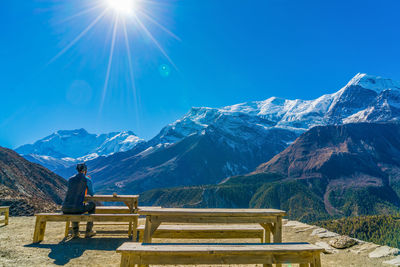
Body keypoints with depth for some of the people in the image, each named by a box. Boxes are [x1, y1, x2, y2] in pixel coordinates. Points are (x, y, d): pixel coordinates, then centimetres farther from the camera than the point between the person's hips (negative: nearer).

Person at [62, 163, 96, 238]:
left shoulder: (70, 179, 16)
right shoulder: (88, 180, 2)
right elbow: (91, 194, 19)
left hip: (65, 210, 5)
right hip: (78, 209, -5)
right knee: (92, 204, 27)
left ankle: (75, 231, 26)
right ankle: (88, 231, 27)